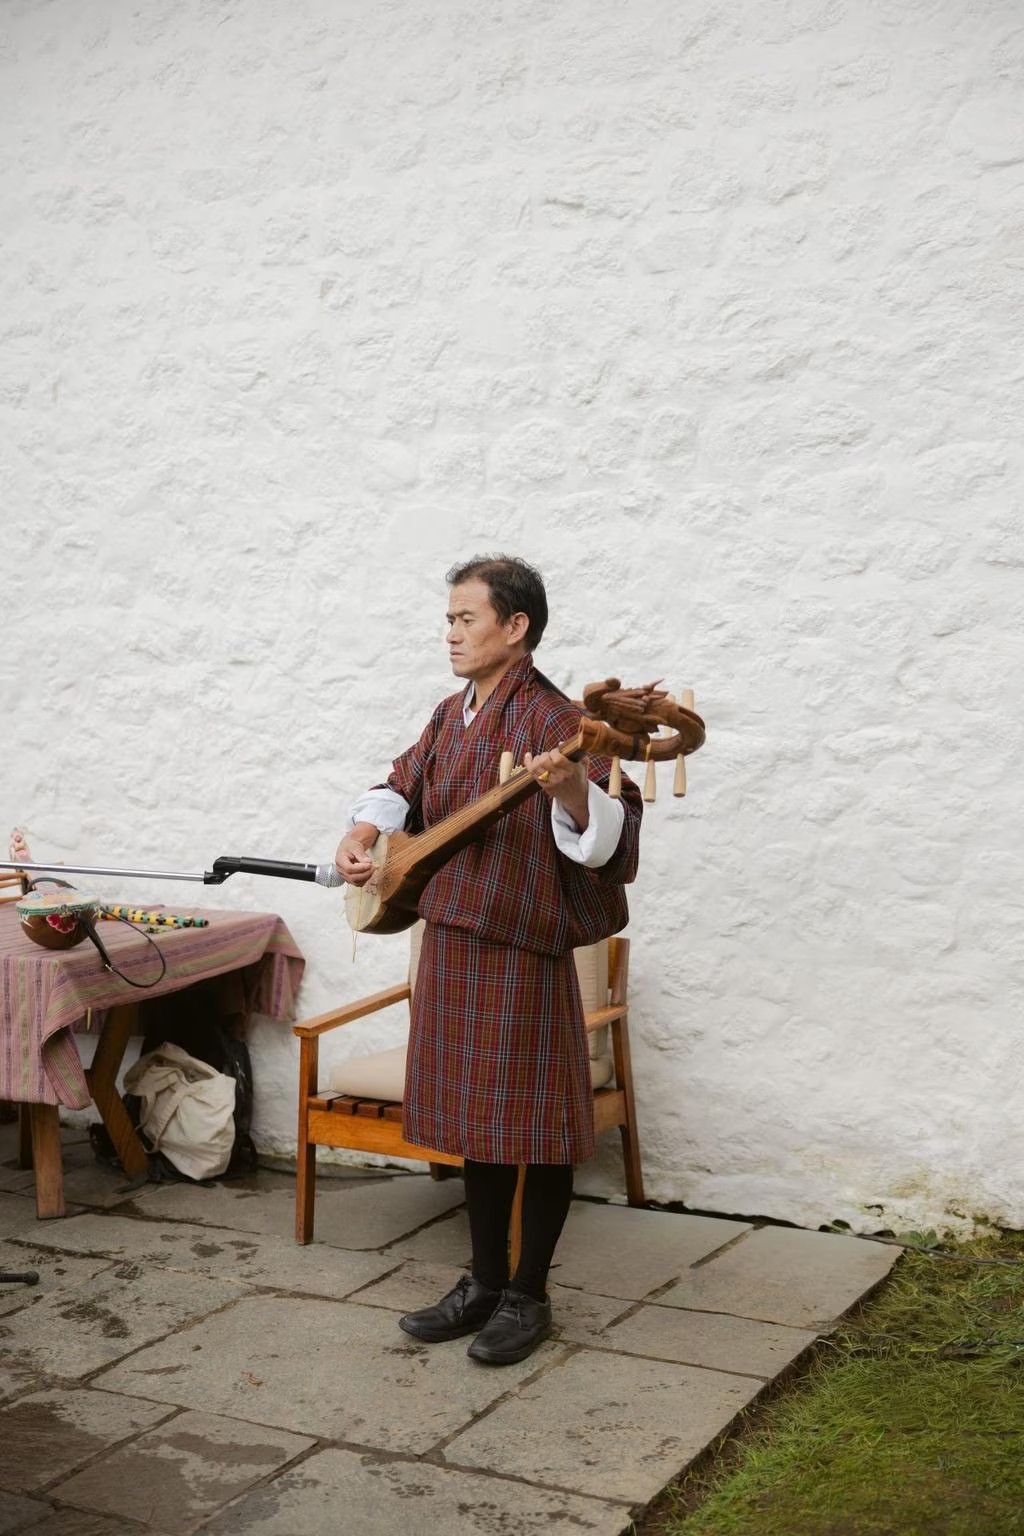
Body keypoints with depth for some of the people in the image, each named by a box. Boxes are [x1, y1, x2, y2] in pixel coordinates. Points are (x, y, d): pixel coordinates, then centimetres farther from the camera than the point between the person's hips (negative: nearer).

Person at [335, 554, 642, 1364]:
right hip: (453, 942, 8)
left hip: (522, 948, -8)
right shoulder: (451, 717, 11)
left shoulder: (550, 719, -15)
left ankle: (529, 1296, 18)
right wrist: (363, 835, 5)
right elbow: (404, 786, 24)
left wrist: (569, 789, -45)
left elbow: (608, 828, -24)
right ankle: (485, 1281, 30)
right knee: (474, 1114, 16)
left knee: (532, 1120, 3)